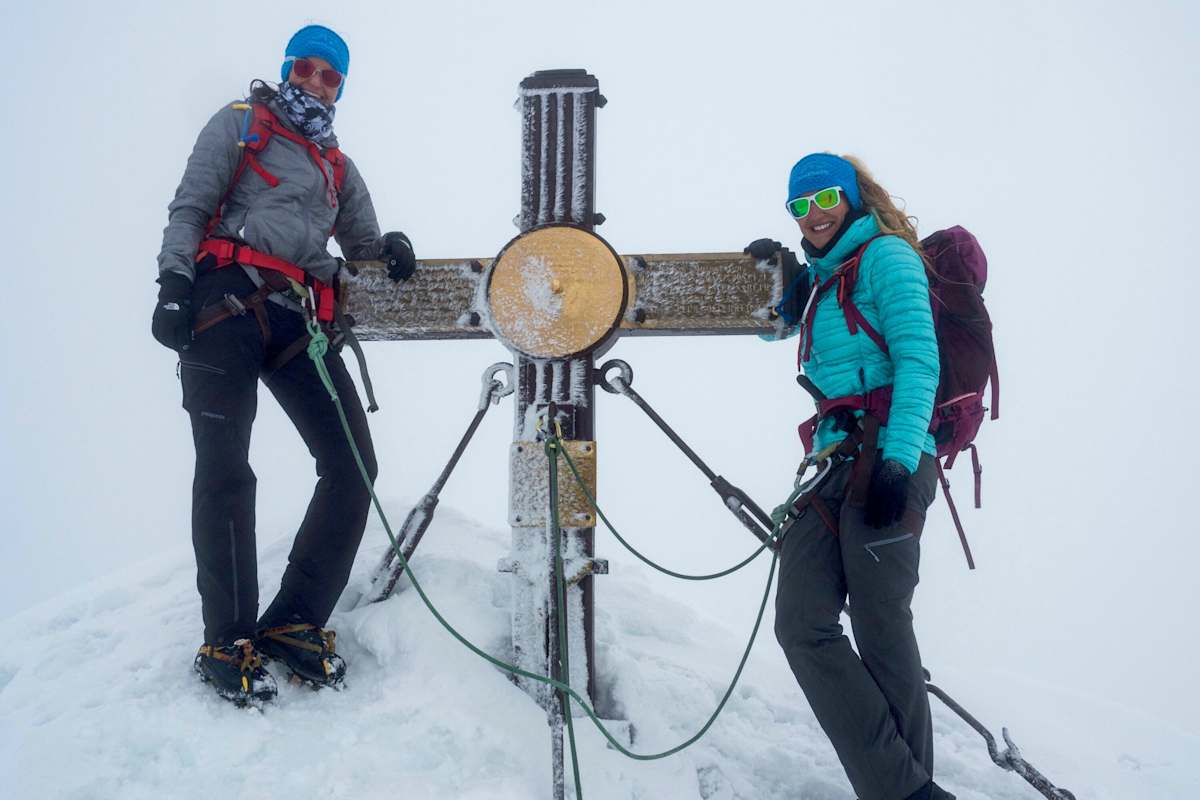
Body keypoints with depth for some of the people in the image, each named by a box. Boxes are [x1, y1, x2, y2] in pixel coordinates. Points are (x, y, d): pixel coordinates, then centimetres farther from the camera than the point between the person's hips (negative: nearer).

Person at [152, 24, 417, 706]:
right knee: (226, 470, -11)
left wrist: (387, 249, 2)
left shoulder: (339, 167, 28)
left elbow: (361, 245, 26)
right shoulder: (240, 125, 15)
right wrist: (174, 283, -10)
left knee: (353, 464, -6)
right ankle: (228, 643, -4)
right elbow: (190, 208, 5)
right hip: (227, 302, -5)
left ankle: (294, 621, 2)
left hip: (299, 319, 5)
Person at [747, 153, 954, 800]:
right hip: (832, 466, 8)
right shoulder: (821, 278, 22)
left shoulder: (885, 256, 0)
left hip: (889, 462, -8)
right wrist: (778, 273, 14)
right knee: (802, 626, -4)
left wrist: (898, 460, -21)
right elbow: (772, 326, 36)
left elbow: (918, 359, -10)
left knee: (880, 633, -6)